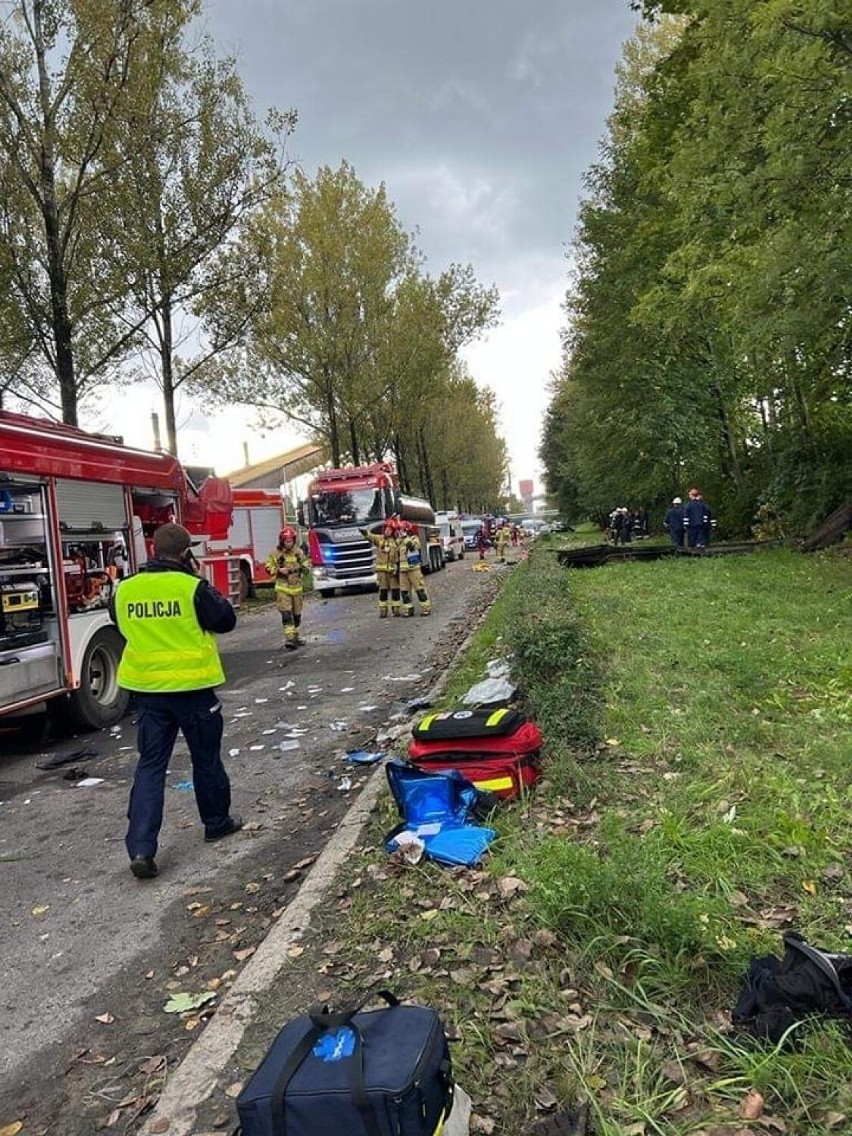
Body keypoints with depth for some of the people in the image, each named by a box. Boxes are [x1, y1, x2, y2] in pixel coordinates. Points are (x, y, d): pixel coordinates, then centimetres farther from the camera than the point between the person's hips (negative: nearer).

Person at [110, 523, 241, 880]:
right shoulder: (193, 587, -16)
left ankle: (140, 848, 0)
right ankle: (217, 822, 32)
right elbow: (226, 620, -5)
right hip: (191, 686, -3)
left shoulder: (125, 590, -1)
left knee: (150, 764, 8)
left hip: (147, 689, 4)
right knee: (206, 758, 15)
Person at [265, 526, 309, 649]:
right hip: (283, 588, -4)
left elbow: (305, 565, 15)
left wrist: (303, 568, -8)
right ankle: (289, 639, -18)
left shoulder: (299, 552, 3)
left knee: (297, 614, 13)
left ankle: (295, 636, 29)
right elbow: (268, 567, -1)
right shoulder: (275, 553, -6)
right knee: (286, 614, -14)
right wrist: (279, 570, -17)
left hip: (296, 587, 4)